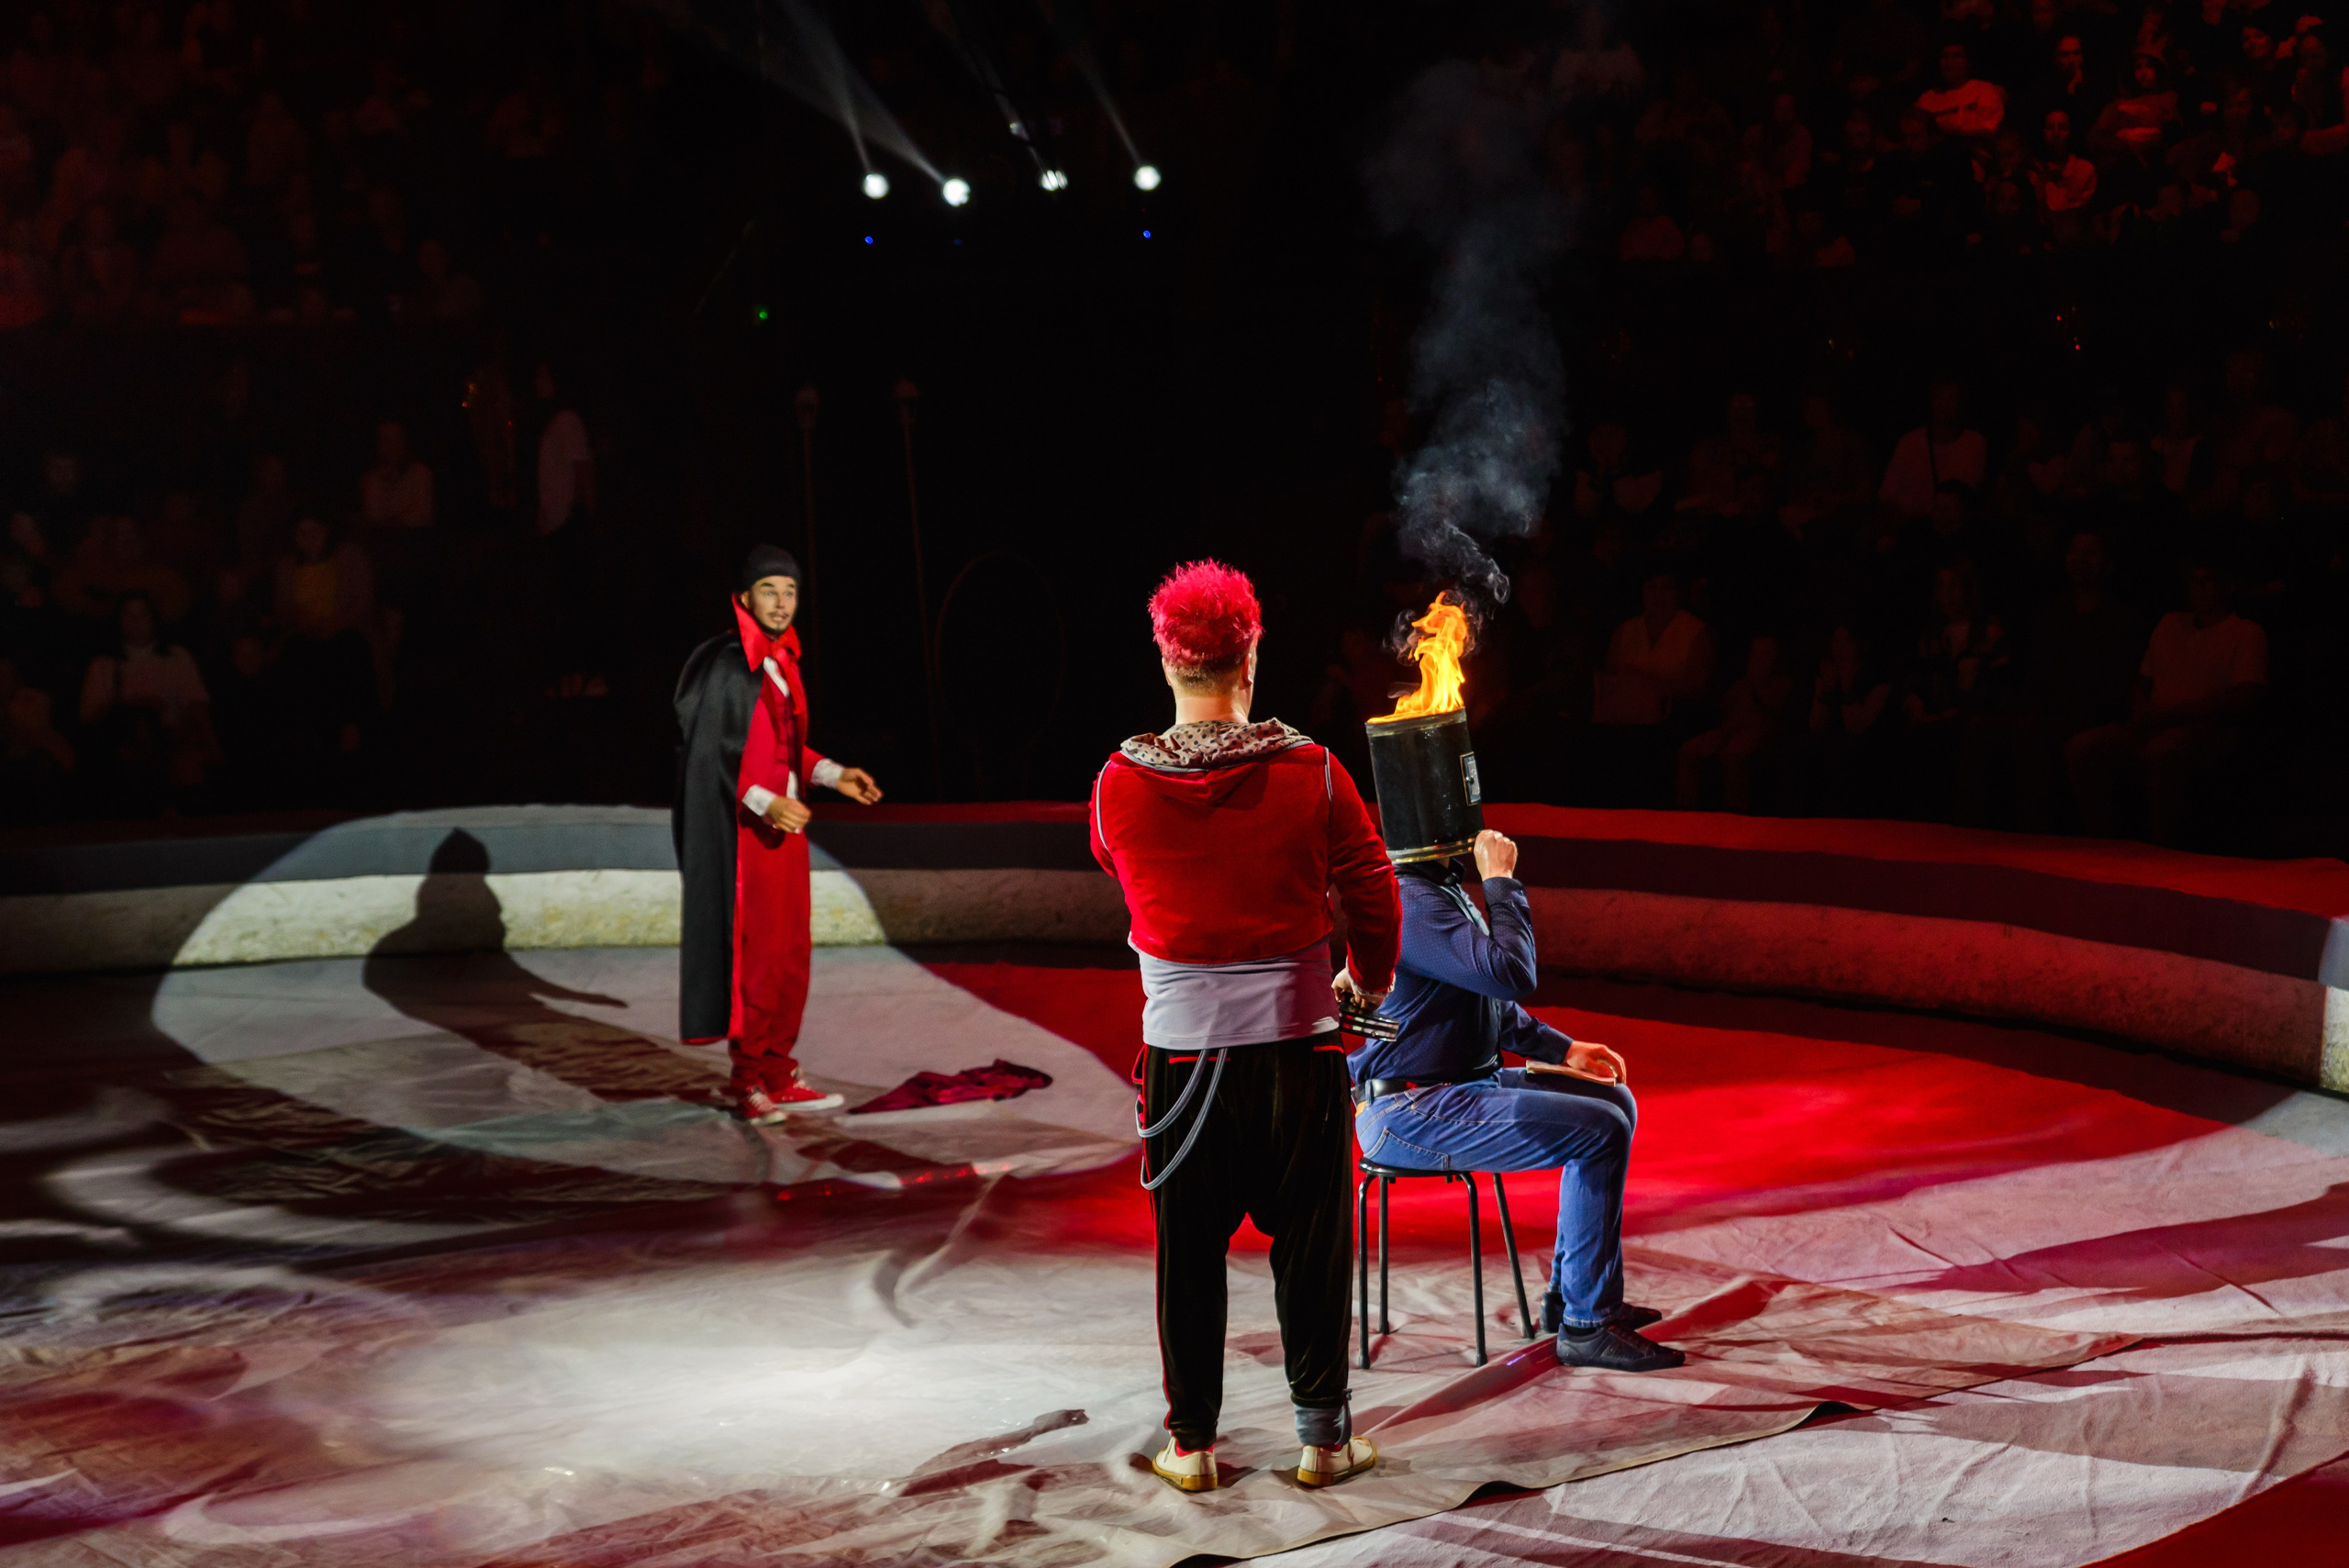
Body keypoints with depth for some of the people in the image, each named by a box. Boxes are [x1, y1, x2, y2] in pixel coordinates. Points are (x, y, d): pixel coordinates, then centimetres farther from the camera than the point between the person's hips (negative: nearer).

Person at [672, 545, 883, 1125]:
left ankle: (778, 1076, 18)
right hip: (743, 830, -9)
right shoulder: (726, 664, -13)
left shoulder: (781, 662, 12)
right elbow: (706, 754, -17)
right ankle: (751, 1084, 1)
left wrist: (832, 774, 10)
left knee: (790, 956, 10)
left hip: (782, 822, 9)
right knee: (754, 953, -6)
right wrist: (764, 802, -25)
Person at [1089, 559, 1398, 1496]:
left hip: (1182, 1045, 1)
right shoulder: (1311, 774, -9)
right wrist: (1370, 980, 20)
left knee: (1189, 1250, 12)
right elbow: (1372, 892, 0)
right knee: (1310, 1244, 10)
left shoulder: (1119, 786, -6)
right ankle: (1323, 1437, 18)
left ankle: (1191, 1443, 20)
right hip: (1295, 1037, -1)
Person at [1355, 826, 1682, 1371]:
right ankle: (1586, 1326, -11)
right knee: (1600, 1133, -19)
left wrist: (1563, 1048, 13)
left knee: (1614, 1100, 15)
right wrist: (1502, 882, -18)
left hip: (1459, 1083, 11)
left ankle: (1567, 1295, 19)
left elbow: (1487, 995, 23)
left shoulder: (1441, 888, 13)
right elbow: (1511, 974, -30)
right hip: (1408, 1113, -11)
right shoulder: (1412, 902, -21)